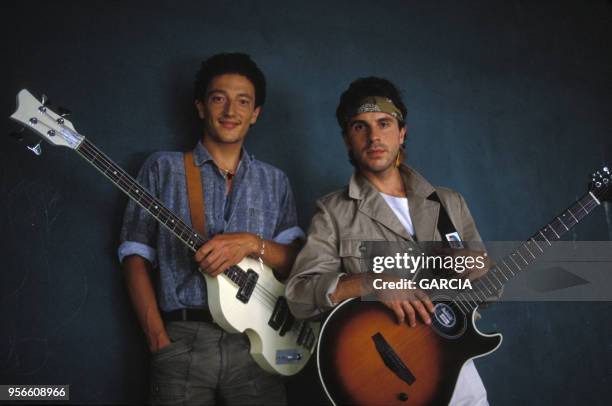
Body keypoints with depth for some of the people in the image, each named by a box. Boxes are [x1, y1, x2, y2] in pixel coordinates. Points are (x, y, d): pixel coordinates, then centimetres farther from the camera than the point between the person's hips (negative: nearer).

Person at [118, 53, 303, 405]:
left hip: (255, 342, 2)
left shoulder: (275, 181, 12)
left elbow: (296, 262, 6)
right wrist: (159, 338, -9)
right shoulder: (163, 169, 6)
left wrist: (253, 243, -15)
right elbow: (136, 255, 2)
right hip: (182, 340, -1)